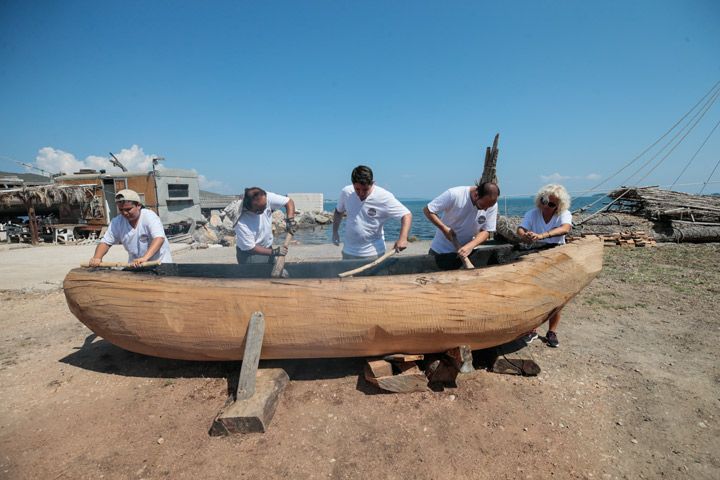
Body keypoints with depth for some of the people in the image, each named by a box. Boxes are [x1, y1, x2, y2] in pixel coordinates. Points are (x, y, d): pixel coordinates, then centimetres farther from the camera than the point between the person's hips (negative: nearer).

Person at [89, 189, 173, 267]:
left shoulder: (149, 216, -16)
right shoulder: (116, 222, 0)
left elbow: (159, 238, -30)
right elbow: (105, 242, 6)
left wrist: (145, 257, -43)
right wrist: (97, 258, -15)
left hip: (159, 262, -5)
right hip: (134, 264, 5)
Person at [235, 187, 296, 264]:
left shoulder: (267, 197, -21)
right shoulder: (241, 222, -32)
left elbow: (289, 201, -8)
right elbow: (250, 248, -23)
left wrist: (290, 220, -22)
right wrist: (274, 252, -25)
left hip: (268, 249, 6)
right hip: (250, 254, -5)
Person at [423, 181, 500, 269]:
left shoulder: (492, 205, -13)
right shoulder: (454, 195, -25)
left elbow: (486, 231, -10)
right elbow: (427, 210, -19)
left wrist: (470, 246, -28)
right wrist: (444, 228, -27)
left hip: (467, 250, 3)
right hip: (441, 250, -2)